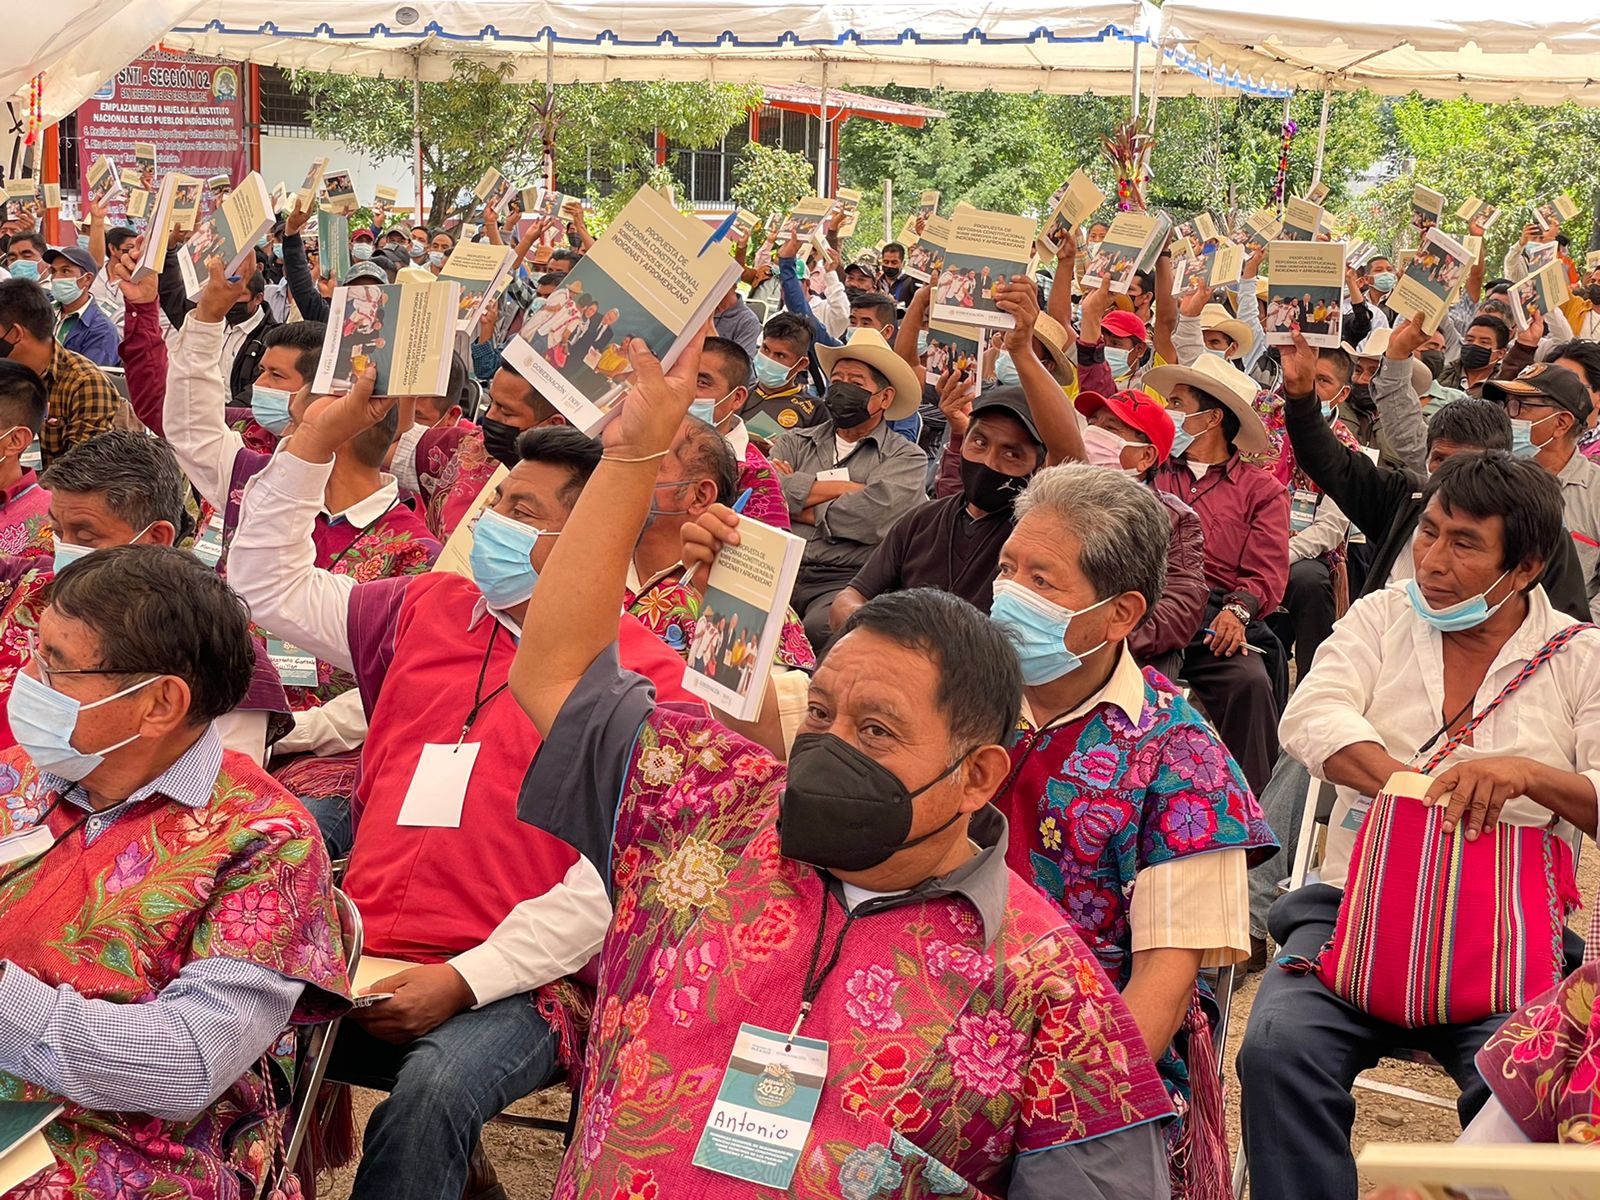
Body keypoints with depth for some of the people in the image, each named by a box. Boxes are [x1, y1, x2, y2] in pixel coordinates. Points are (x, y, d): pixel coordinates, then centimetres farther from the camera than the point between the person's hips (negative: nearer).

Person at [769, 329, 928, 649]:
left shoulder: (907, 457, 10)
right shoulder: (795, 443, 20)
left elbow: (876, 515, -10)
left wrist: (801, 506, 2)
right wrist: (849, 488, -1)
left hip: (846, 581, -2)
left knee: (821, 627, -36)